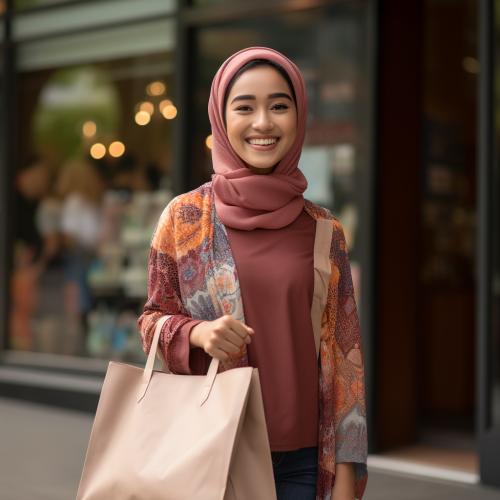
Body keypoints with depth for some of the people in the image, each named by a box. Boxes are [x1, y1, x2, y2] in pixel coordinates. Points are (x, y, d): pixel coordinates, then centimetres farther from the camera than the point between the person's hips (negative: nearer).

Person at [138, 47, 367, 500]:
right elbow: (153, 319, 7)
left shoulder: (323, 232, 3)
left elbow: (344, 357, 4)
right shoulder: (185, 218, -1)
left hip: (302, 459, 1)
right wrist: (198, 333, -16)